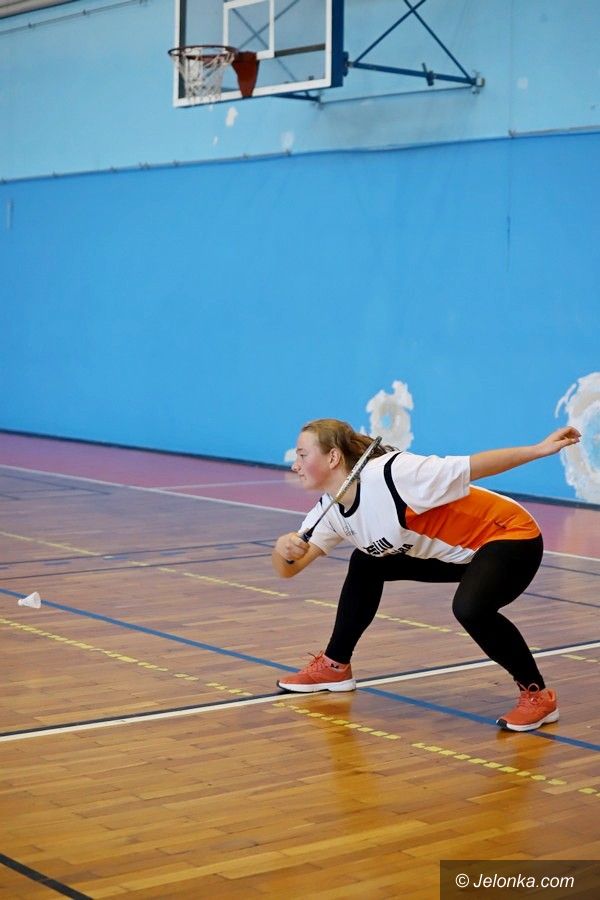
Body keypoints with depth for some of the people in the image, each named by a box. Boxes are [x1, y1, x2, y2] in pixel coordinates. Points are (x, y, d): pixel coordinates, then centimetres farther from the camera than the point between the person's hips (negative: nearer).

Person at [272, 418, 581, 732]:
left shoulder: (390, 475, -30)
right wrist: (284, 548, -32)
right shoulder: (329, 511, -4)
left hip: (509, 535, -9)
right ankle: (335, 667, 26)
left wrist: (540, 449, -28)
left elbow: (473, 466, -25)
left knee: (469, 609, -34)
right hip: (455, 552, 9)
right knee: (366, 565, 10)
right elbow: (288, 570, -8)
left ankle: (537, 694, -12)